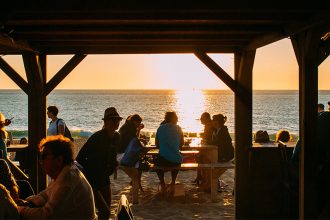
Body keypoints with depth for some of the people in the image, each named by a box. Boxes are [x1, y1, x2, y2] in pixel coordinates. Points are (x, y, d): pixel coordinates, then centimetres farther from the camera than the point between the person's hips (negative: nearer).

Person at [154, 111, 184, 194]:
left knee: (156, 161, 34)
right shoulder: (178, 128, 4)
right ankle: (173, 183, 28)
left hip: (163, 160, -1)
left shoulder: (160, 128, 4)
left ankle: (162, 184, 23)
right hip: (176, 161, 1)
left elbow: (157, 145, 14)